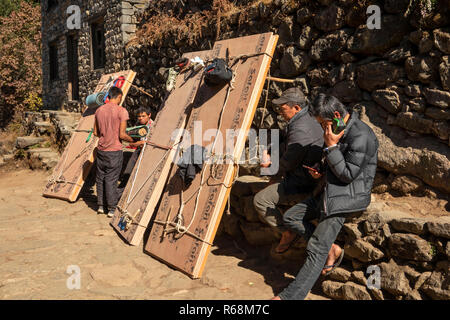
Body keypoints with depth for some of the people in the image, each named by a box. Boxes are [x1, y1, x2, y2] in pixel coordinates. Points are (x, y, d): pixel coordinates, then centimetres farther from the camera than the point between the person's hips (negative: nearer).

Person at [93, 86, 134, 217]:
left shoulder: (99, 110, 7)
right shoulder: (122, 111, -11)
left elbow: (96, 132, 12)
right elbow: (122, 135, -14)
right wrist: (133, 140, 3)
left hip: (101, 150, 5)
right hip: (114, 151, -5)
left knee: (100, 178, 14)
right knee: (111, 179, 1)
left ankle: (101, 206, 22)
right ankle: (111, 209, 8)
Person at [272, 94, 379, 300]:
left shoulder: (360, 136, -20)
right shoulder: (339, 131, 11)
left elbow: (348, 174, -20)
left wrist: (331, 146, -20)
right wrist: (321, 172, 6)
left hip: (347, 196, -10)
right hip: (331, 191, 10)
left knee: (316, 249, -13)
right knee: (291, 217, 7)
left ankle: (290, 296, -9)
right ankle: (332, 250, 8)